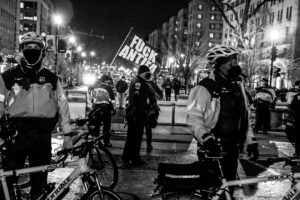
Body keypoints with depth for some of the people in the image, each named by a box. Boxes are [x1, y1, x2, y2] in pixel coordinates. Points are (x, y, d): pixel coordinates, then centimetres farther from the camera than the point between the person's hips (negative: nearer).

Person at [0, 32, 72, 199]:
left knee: (40, 180, 9)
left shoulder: (51, 78, 9)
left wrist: (67, 134, 4)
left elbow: (62, 104, 9)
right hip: (17, 133, -1)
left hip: (43, 134, 1)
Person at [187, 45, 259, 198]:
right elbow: (193, 117, -17)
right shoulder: (205, 88, -14)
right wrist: (205, 137, -30)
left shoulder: (237, 85, 9)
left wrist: (250, 140, 14)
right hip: (212, 150, -6)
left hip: (232, 148, 7)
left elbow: (244, 115, 16)